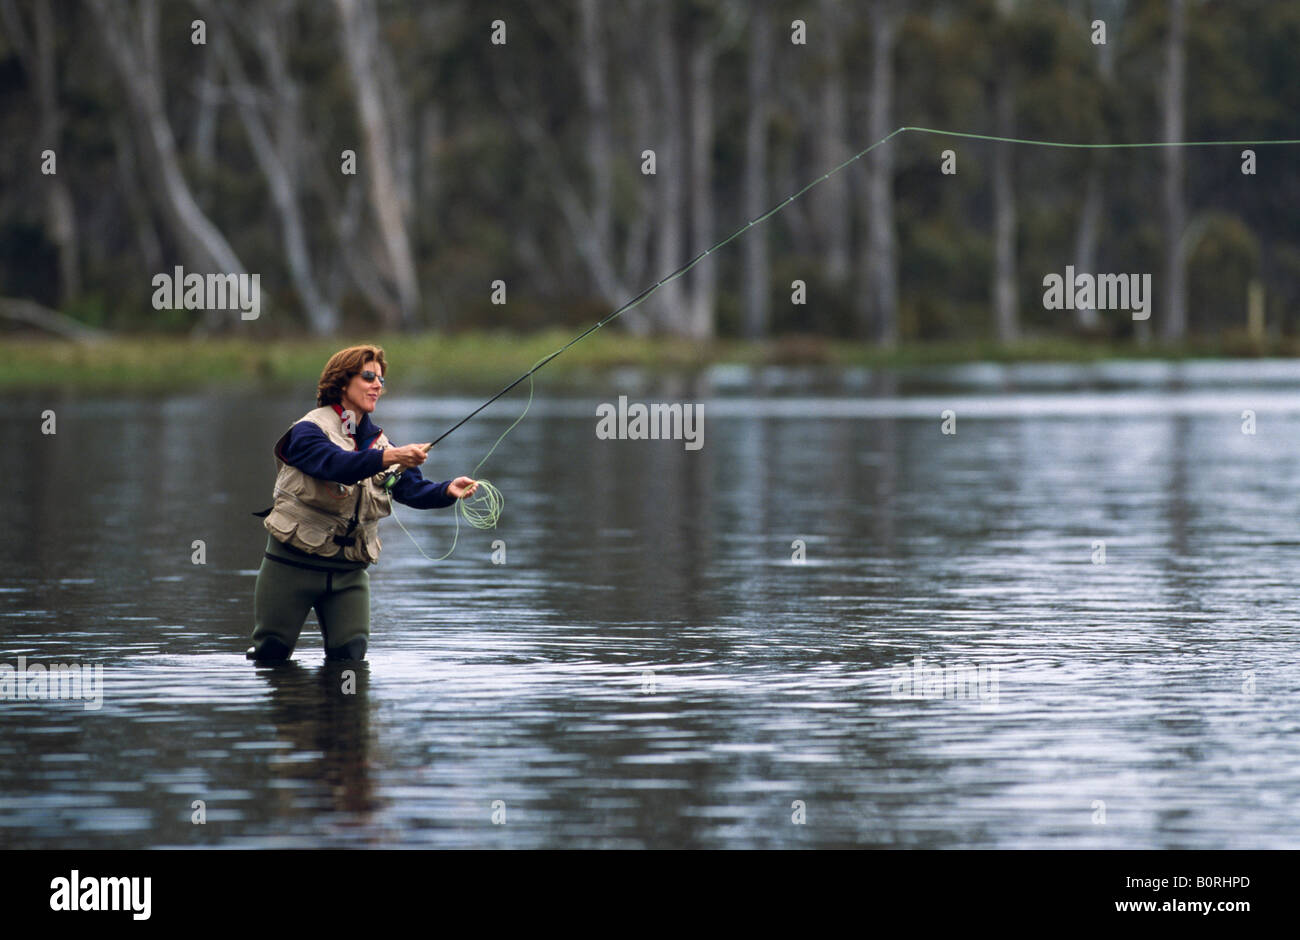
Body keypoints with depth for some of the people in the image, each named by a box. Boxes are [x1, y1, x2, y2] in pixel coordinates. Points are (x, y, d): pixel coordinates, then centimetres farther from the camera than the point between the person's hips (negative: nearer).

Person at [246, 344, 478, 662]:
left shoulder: (377, 441, 11)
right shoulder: (308, 431, -9)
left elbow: (411, 488, -2)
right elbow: (336, 464, -30)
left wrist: (447, 490, -24)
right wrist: (390, 458, -44)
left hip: (349, 570, 5)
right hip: (294, 563, -5)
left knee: (350, 654, -6)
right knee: (271, 653, 0)